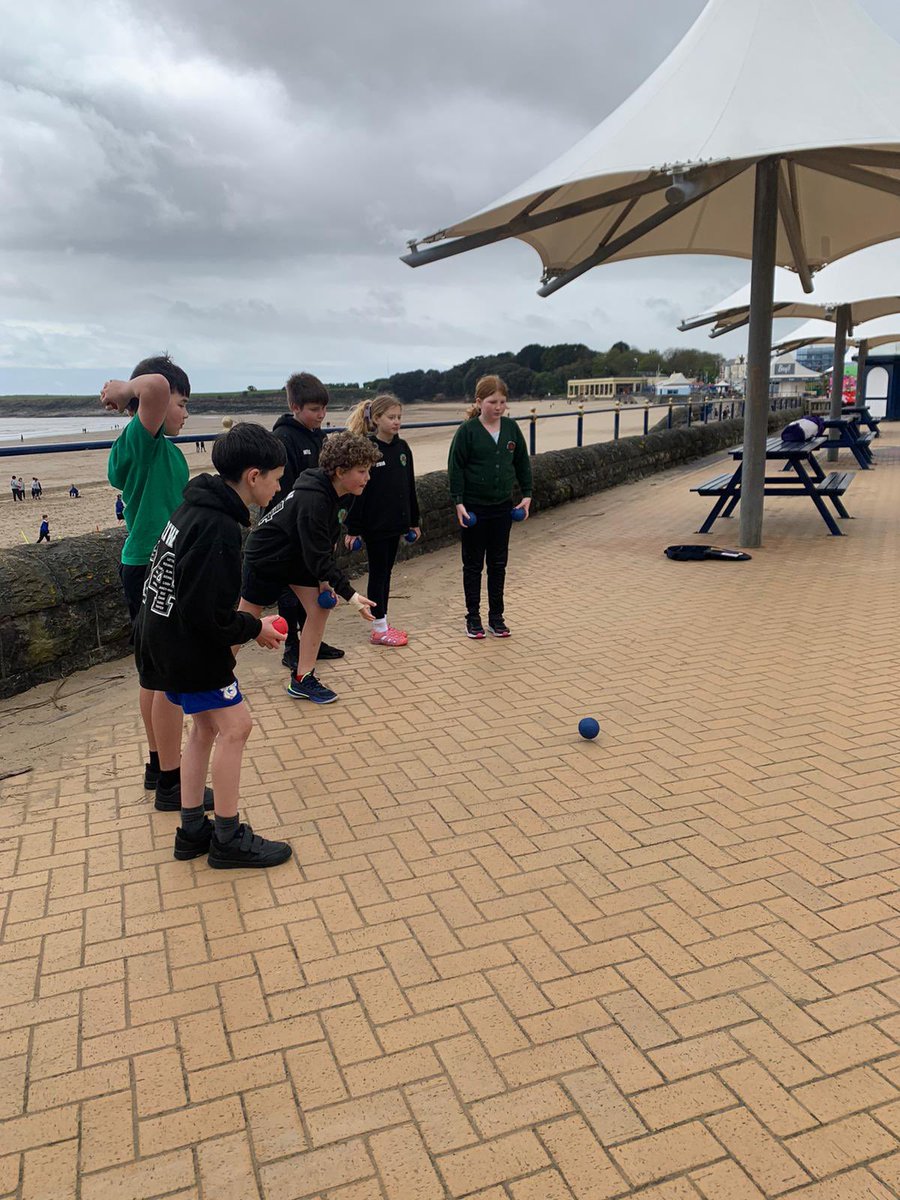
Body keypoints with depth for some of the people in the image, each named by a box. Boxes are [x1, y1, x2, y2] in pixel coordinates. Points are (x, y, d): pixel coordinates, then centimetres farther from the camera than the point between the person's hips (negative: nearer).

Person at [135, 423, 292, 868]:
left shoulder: (196, 507, 6)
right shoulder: (217, 529, -25)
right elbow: (207, 617, -26)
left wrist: (247, 625, 13)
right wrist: (254, 629, -10)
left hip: (164, 639, 10)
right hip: (187, 647, -10)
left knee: (207, 726, 18)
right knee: (234, 727, 0)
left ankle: (192, 831, 27)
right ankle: (228, 839, 11)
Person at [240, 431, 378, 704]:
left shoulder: (331, 491, -9)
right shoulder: (313, 500, -36)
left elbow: (324, 545, 1)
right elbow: (318, 554, -35)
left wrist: (325, 579, -7)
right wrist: (349, 595, -35)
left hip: (297, 555, 8)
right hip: (266, 558, -8)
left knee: (319, 608, -2)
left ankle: (302, 680, 7)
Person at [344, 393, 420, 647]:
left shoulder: (402, 448, 6)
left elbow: (409, 487, 12)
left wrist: (414, 521, 14)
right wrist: (352, 528, -15)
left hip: (395, 522, 6)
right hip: (374, 524, -6)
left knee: (386, 572, 14)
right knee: (378, 573, 2)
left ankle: (384, 623, 23)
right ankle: (379, 629, 11)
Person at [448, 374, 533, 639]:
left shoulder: (511, 428, 2)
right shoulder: (467, 430, -10)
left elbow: (522, 463, 10)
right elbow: (455, 468, -9)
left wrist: (526, 494, 5)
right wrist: (458, 501, -13)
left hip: (502, 507, 4)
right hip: (473, 508, -4)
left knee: (498, 563, 11)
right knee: (473, 564, 7)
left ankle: (496, 616, 22)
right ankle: (473, 618, 17)